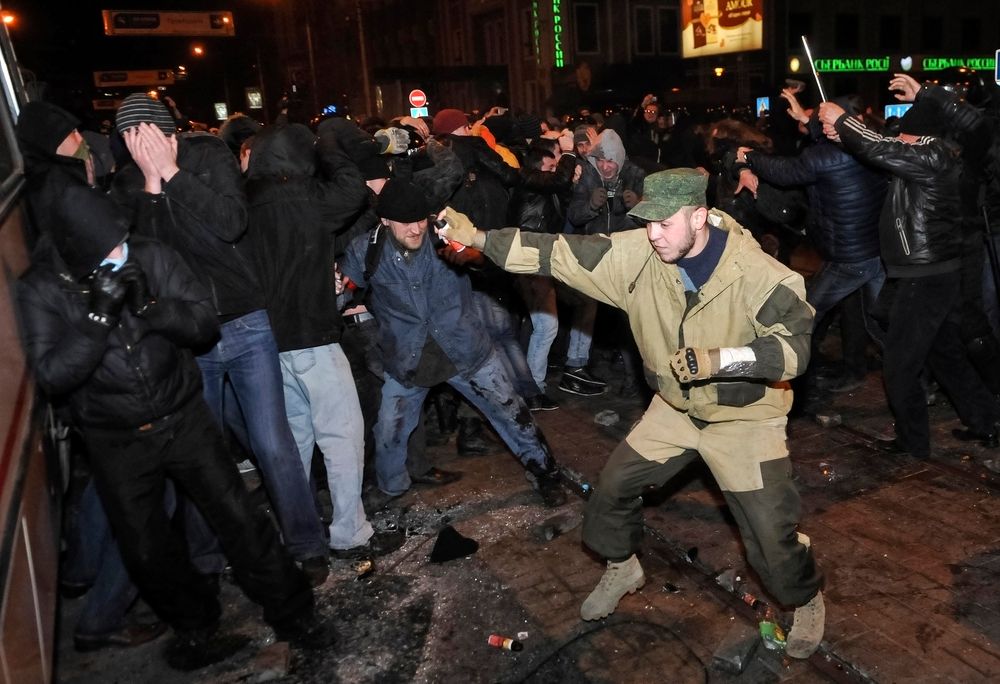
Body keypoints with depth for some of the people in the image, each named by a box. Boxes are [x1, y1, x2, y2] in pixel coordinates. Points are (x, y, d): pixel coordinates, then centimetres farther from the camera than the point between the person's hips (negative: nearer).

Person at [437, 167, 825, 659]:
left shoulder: (755, 273, -27)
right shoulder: (639, 253, -18)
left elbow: (795, 347, -26)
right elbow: (563, 253, -19)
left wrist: (720, 359, -41)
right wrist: (478, 237, -25)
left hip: (744, 416, -4)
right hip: (676, 408, 4)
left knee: (771, 532, 0)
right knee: (612, 487, 9)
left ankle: (807, 601, 35)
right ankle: (622, 568, 40)